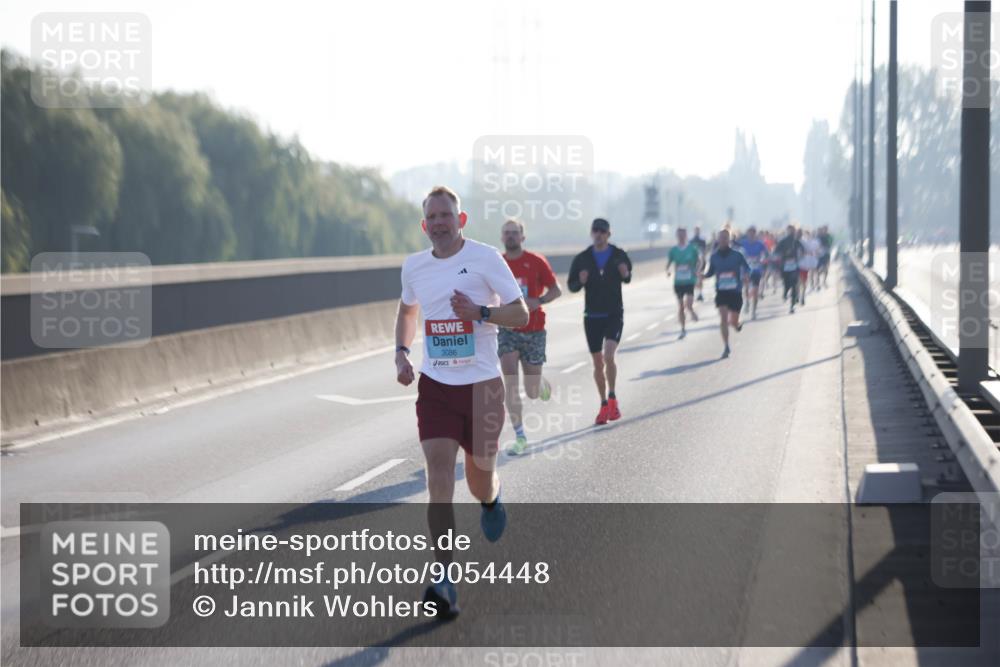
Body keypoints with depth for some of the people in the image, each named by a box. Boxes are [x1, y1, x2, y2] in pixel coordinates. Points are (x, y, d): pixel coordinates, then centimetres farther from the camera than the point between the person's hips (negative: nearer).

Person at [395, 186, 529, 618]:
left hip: (481, 383, -2)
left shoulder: (485, 258, -7)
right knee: (438, 474, -13)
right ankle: (444, 578, -13)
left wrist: (480, 313, -22)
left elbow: (521, 313, -4)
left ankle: (491, 500, 49)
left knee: (479, 480, 8)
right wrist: (401, 353, 9)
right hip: (434, 384, 2)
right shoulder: (414, 266, 5)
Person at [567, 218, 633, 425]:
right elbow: (571, 286, 5)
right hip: (592, 316, 2)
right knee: (598, 363, 7)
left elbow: (627, 278, 14)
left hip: (614, 314, -2)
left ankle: (612, 398, -2)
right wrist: (580, 281, -18)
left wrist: (626, 274, -9)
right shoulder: (582, 259, 0)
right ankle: (604, 404, 20)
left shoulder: (619, 256, -1)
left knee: (609, 356, -20)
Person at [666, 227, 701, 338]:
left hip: (690, 281, -2)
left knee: (688, 305, -17)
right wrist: (667, 271, -16)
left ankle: (692, 312, 19)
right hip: (678, 282, 2)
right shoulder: (673, 250, 2)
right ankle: (683, 329, 22)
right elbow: (669, 262, 5)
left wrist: (697, 271, -10)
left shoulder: (692, 249, -3)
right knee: (680, 307, 8)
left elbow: (699, 261, 7)